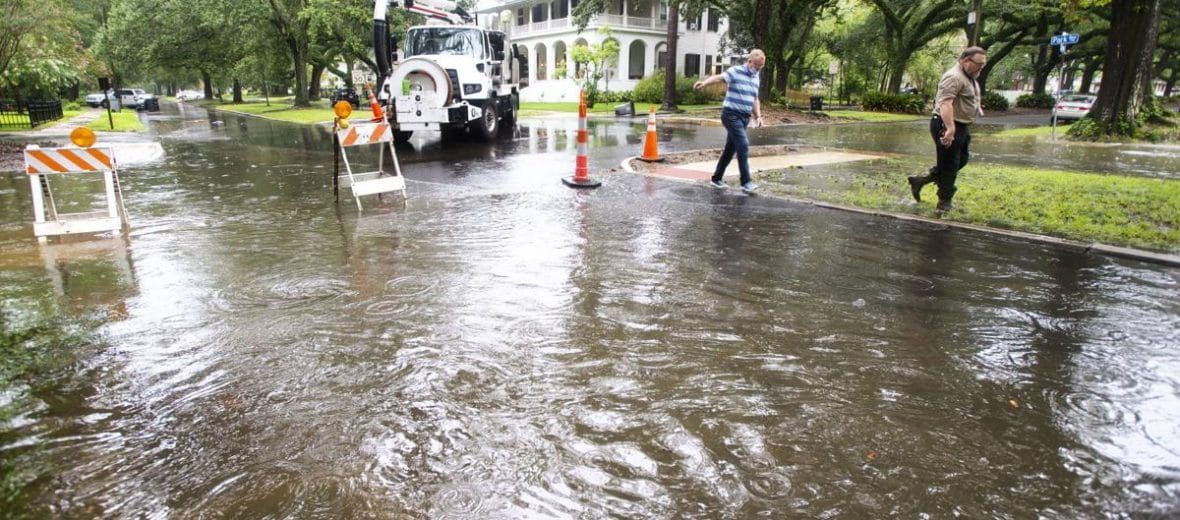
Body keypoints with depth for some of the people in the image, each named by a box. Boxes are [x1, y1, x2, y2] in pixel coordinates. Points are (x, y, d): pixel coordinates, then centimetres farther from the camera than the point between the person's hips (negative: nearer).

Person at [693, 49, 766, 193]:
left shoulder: (756, 77, 15)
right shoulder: (736, 71, -9)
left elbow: (755, 100, 23)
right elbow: (718, 77, -25)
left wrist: (758, 116, 11)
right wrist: (704, 83, -44)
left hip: (745, 117, 8)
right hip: (732, 115, -8)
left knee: (730, 149, 11)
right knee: (743, 145, -16)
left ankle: (716, 178, 22)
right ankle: (746, 182, -13)